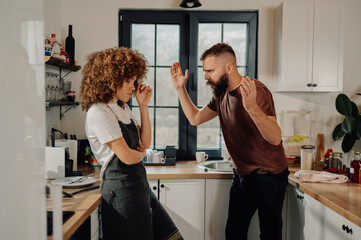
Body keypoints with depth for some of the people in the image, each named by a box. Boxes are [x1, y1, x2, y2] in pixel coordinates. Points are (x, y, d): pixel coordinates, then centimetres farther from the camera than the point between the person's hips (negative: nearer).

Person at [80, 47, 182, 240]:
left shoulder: (122, 108, 13)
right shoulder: (99, 113, -16)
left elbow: (145, 143, 12)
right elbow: (127, 156, -21)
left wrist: (143, 106, 6)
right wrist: (141, 153, 2)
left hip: (140, 186, 9)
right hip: (122, 189, -9)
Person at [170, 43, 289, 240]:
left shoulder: (257, 91, -22)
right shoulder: (222, 94, 4)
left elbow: (275, 138, -32)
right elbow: (195, 118, 14)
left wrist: (252, 107, -48)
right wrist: (180, 88, 5)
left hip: (268, 176, -7)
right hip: (242, 175, 7)